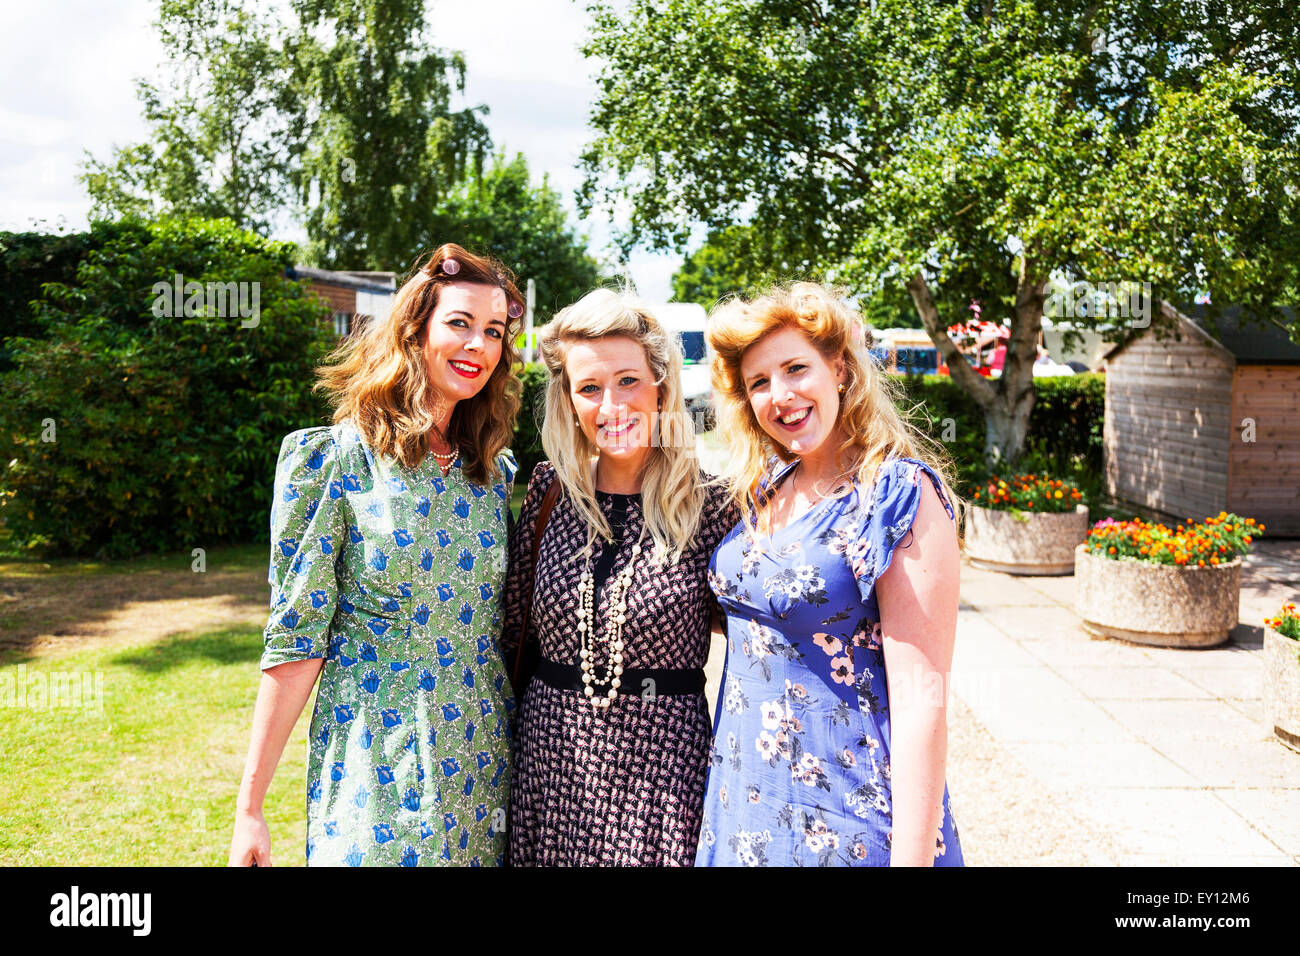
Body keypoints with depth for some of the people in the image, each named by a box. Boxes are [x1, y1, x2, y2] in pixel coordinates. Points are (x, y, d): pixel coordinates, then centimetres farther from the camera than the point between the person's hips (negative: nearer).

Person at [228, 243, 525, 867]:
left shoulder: (497, 472, 5)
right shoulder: (331, 461, -9)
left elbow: (505, 625, 11)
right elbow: (297, 642, -9)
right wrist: (250, 808, -9)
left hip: (483, 766, 5)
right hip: (375, 768, -4)